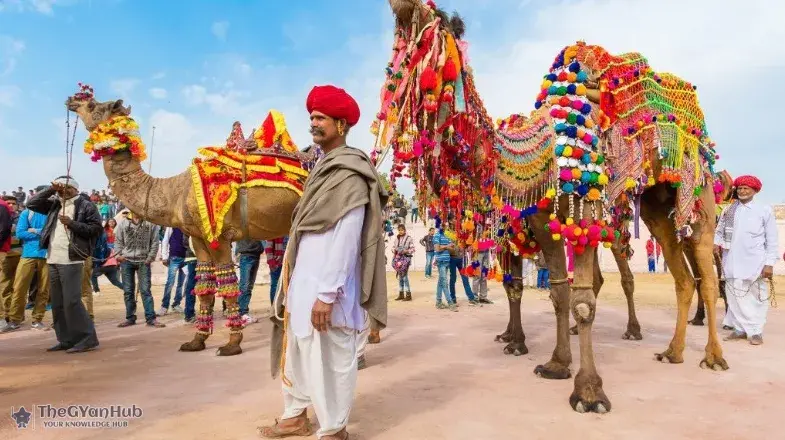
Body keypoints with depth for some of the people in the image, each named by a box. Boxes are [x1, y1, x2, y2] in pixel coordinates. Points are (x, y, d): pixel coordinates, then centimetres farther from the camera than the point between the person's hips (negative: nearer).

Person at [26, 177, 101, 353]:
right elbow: (31, 204, 16)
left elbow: (96, 228, -9)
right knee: (57, 303, 11)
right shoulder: (54, 205, 16)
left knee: (71, 301, -10)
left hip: (71, 260, -8)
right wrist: (51, 190, 6)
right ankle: (66, 339, 19)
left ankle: (87, 338, -3)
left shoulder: (85, 206, -3)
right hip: (53, 261, 8)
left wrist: (72, 223, -16)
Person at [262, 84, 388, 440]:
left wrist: (327, 293, -22)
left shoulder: (350, 174, -13)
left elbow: (346, 239, -20)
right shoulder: (323, 168, 15)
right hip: (302, 279, 10)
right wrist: (292, 281, 16)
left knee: (332, 358, 3)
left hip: (326, 285, -9)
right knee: (296, 350, 19)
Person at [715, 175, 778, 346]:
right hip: (732, 262, 3)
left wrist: (769, 263, -7)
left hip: (755, 263, -3)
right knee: (735, 296, 6)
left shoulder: (764, 210, 1)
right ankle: (740, 329, 16)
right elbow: (719, 231, 16)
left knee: (756, 297, 3)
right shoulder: (728, 210, 9)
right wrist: (716, 242, -6)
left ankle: (756, 331, 12)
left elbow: (772, 240, -1)